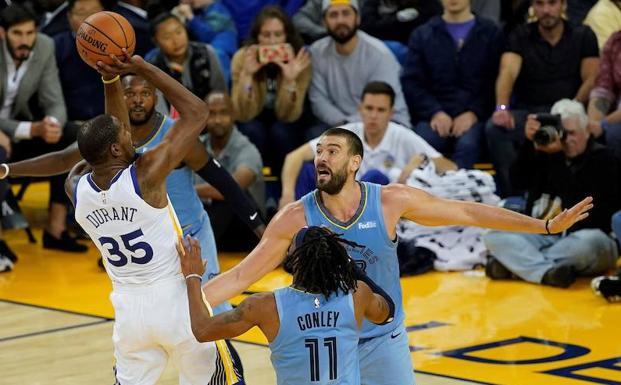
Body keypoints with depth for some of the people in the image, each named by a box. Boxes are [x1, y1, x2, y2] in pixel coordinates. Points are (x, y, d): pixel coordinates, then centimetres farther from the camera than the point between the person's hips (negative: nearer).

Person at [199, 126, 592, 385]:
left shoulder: (390, 201, -12)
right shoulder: (295, 218, -13)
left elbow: (467, 212, -4)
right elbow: (241, 276, -9)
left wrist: (546, 225, -5)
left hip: (384, 342, 1)